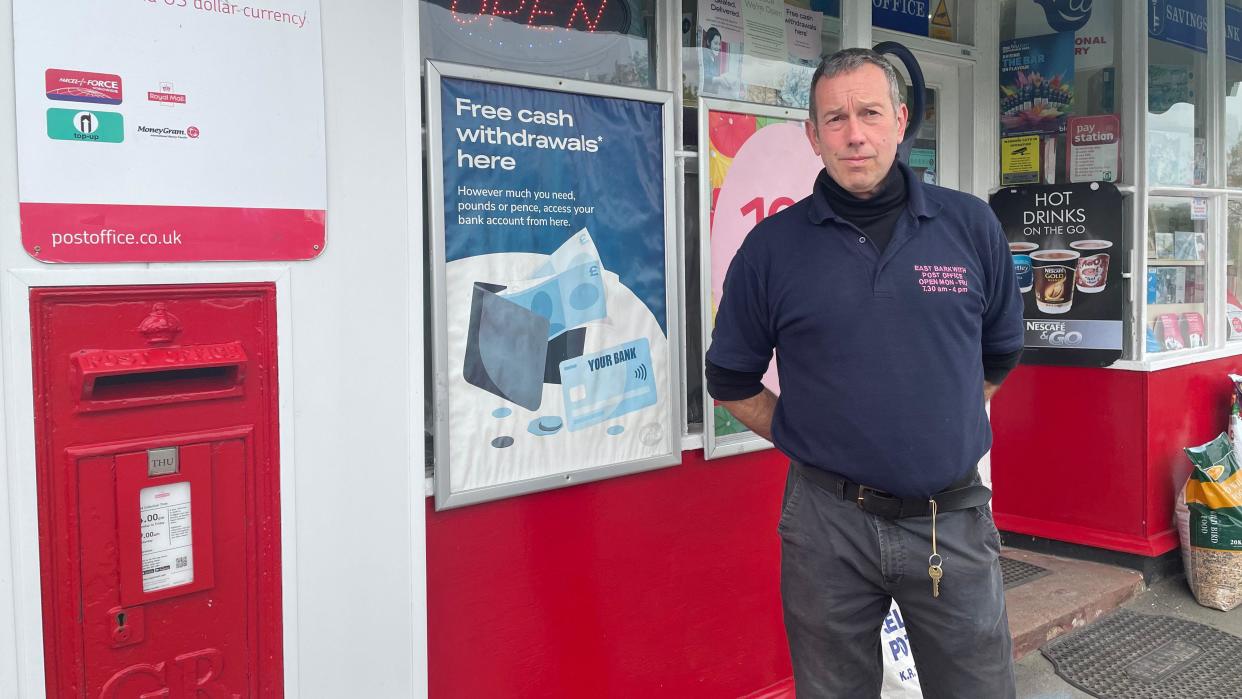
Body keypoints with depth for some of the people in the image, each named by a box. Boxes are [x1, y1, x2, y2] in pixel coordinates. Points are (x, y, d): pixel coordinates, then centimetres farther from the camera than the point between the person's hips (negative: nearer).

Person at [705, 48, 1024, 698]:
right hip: (828, 522, -1)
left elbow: (999, 355, 15)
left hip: (954, 517, 1)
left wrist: (942, 427, 11)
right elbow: (731, 379, 7)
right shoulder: (772, 247, -3)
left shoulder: (971, 225, 1)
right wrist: (802, 439, 2)